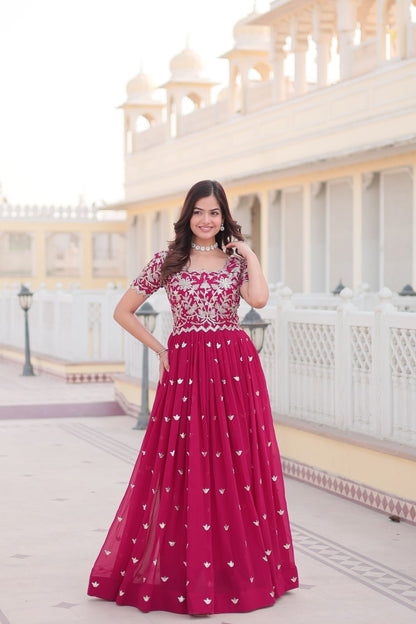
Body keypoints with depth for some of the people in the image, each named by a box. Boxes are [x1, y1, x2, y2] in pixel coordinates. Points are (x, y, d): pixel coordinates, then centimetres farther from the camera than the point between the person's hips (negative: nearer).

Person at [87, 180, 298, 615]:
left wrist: (250, 254, -4)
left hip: (235, 370, 1)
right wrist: (161, 349, 6)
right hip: (185, 370, -1)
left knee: (237, 464, 3)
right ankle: (181, 570, 6)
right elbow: (123, 311, 10)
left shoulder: (236, 260, 8)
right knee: (183, 466, -2)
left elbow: (259, 299, -13)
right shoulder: (167, 261, 6)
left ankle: (244, 567, 14)